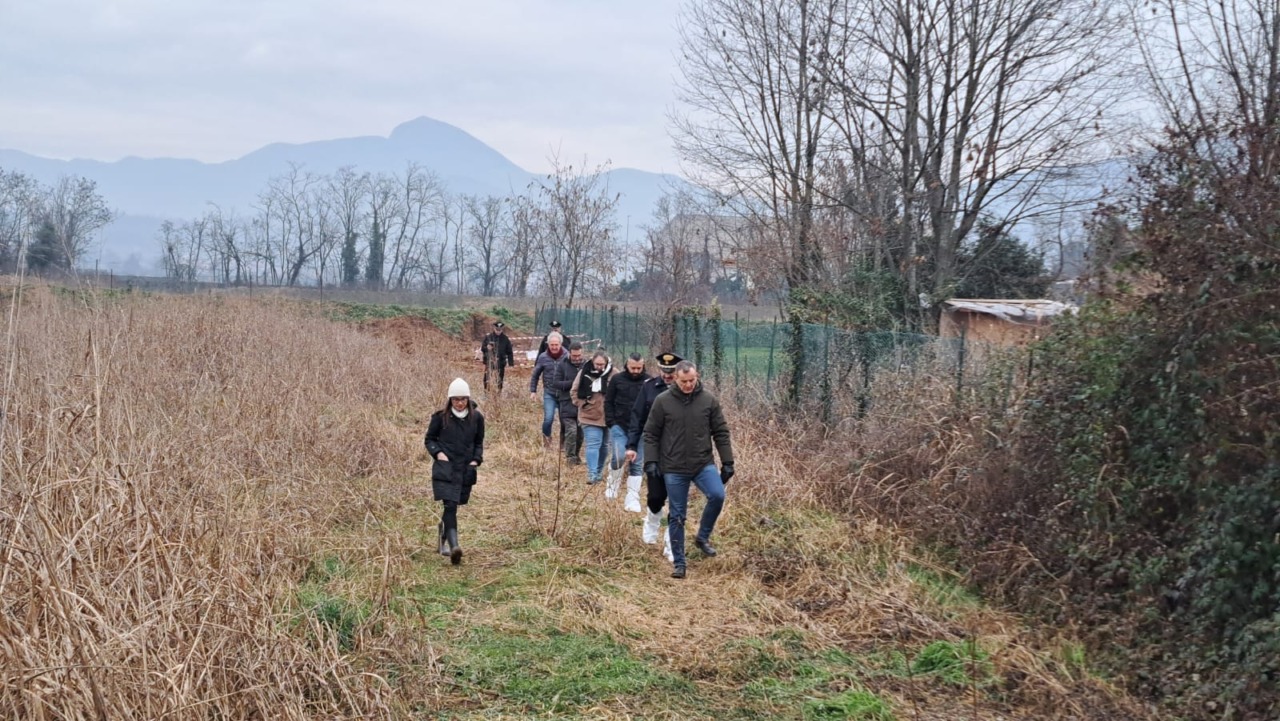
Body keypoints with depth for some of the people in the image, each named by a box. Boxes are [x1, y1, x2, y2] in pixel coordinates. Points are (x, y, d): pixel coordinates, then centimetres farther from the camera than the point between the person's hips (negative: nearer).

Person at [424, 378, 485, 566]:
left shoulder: (476, 417, 5)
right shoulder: (441, 417, -3)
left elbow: (479, 442, 16)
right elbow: (429, 439, 7)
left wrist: (476, 459, 1)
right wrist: (437, 452, -10)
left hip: (466, 469, 3)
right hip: (445, 467, -3)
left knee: (454, 505, 10)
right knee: (450, 505, -16)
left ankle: (443, 539, 32)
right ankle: (454, 545, -25)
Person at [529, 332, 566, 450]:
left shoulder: (567, 356, -7)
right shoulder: (543, 357, -2)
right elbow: (535, 375, 10)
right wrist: (533, 391, 7)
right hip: (549, 394, 0)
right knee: (548, 418, -14)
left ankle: (563, 444, 24)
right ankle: (546, 443, 6)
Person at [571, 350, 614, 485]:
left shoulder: (613, 374, -10)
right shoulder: (584, 373, -5)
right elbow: (574, 391, 5)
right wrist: (581, 403, -4)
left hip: (607, 417, 1)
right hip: (590, 416, -1)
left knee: (603, 445, 15)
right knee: (593, 444, -8)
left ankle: (599, 472, 30)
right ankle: (592, 475, -11)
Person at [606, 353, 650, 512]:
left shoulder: (648, 381, -1)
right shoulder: (617, 379, 0)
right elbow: (608, 402, 5)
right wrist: (611, 422, -3)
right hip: (619, 426, -1)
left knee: (636, 464, 3)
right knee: (619, 456, -16)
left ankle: (632, 499, 8)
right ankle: (612, 485, 12)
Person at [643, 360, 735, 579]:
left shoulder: (709, 400, 0)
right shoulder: (663, 401, -4)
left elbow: (721, 432, 4)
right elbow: (651, 434, 1)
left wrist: (727, 462, 2)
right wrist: (651, 462, -6)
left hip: (704, 464, 1)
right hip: (673, 468, -1)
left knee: (717, 495, -23)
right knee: (677, 516, 4)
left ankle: (703, 537, 2)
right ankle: (678, 562, 16)